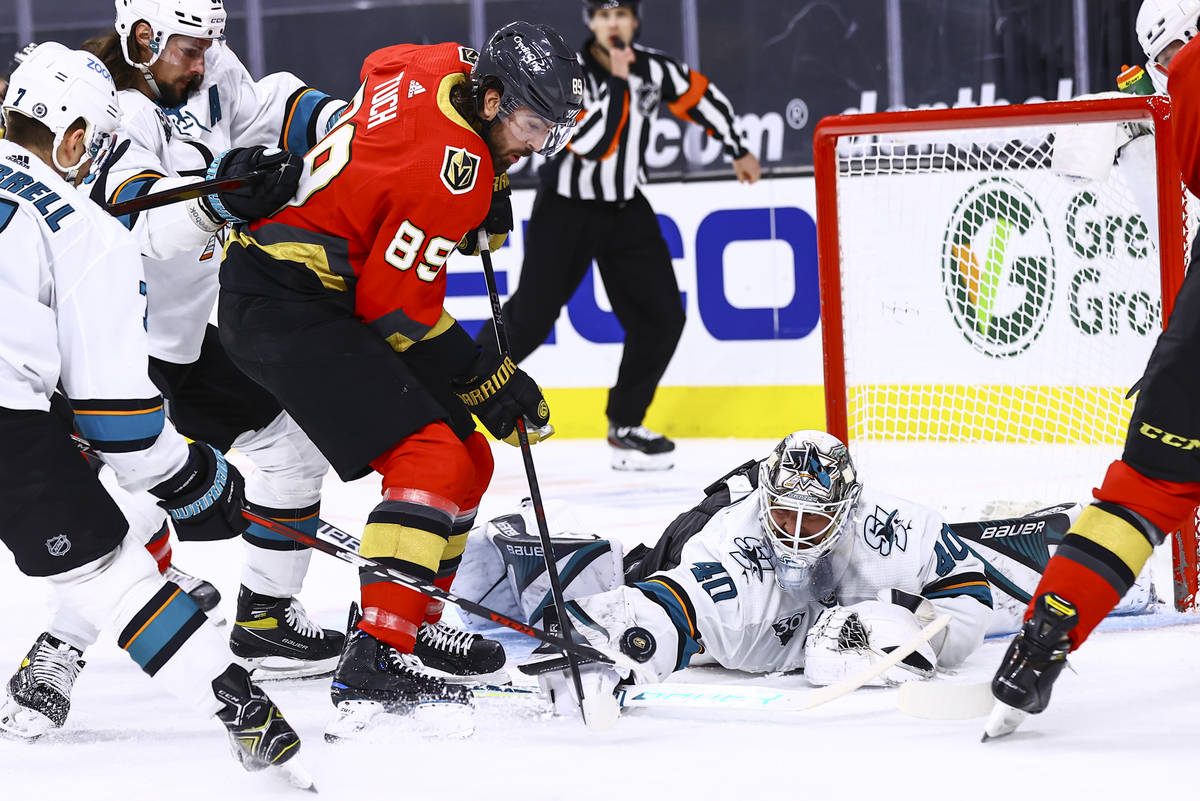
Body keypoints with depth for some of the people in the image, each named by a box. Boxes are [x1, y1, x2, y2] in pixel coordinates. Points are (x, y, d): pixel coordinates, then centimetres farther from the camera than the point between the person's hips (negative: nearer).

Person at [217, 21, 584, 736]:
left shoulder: (446, 66, 4)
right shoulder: (452, 169, -22)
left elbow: (379, 67, 30)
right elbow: (398, 308, -19)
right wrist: (484, 380, -8)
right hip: (285, 308, -10)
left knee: (466, 459, 13)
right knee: (434, 459, -21)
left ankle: (414, 621, 25)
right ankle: (376, 664, -28)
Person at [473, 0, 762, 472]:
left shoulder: (655, 69, -4)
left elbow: (701, 97, 14)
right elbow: (589, 142, -31)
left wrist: (738, 150, 19)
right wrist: (616, 81, -30)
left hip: (627, 211, 5)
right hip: (566, 209, -5)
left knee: (661, 317, -2)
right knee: (528, 320, -9)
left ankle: (625, 427, 10)